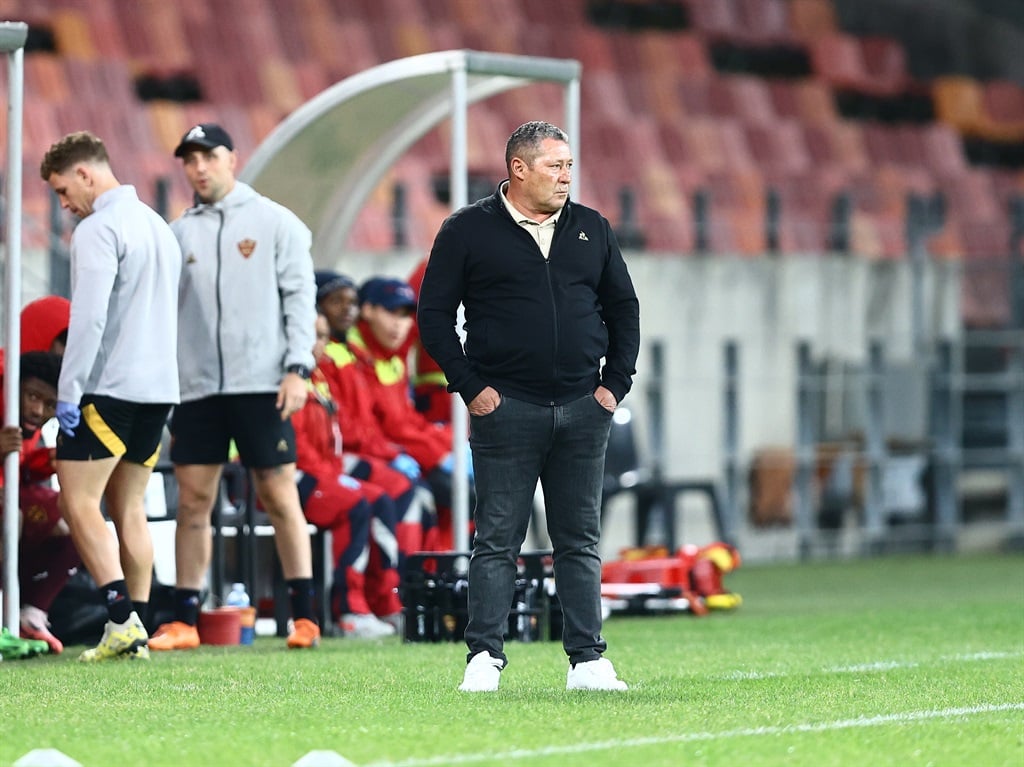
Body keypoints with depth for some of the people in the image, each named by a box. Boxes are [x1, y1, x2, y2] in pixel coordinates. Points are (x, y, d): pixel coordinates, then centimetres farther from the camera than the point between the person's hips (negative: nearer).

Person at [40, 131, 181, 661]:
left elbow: (89, 317, -19)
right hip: (158, 387, 9)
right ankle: (136, 630, 7)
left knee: (79, 502, -7)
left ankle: (122, 617, -17)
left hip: (109, 385, -9)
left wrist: (69, 390, -17)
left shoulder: (99, 229, -11)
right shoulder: (157, 225, 18)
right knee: (128, 508, 11)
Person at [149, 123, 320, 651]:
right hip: (195, 386, 3)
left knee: (280, 496, -3)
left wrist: (297, 368, -10)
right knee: (192, 501, 2)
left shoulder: (276, 223, 3)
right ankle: (184, 621, 5)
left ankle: (304, 615, 1)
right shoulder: (178, 233, 12)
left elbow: (300, 296, 0)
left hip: (262, 384, -3)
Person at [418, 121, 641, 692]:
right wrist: (470, 387, -6)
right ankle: (485, 659, 2)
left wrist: (615, 383, 8)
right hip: (506, 408, -4)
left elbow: (623, 307, 18)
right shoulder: (469, 232, 0)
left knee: (581, 540, 6)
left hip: (582, 409, 4)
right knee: (497, 539, -2)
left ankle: (588, 661, 9)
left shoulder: (592, 231, 12)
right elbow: (435, 313, 1)